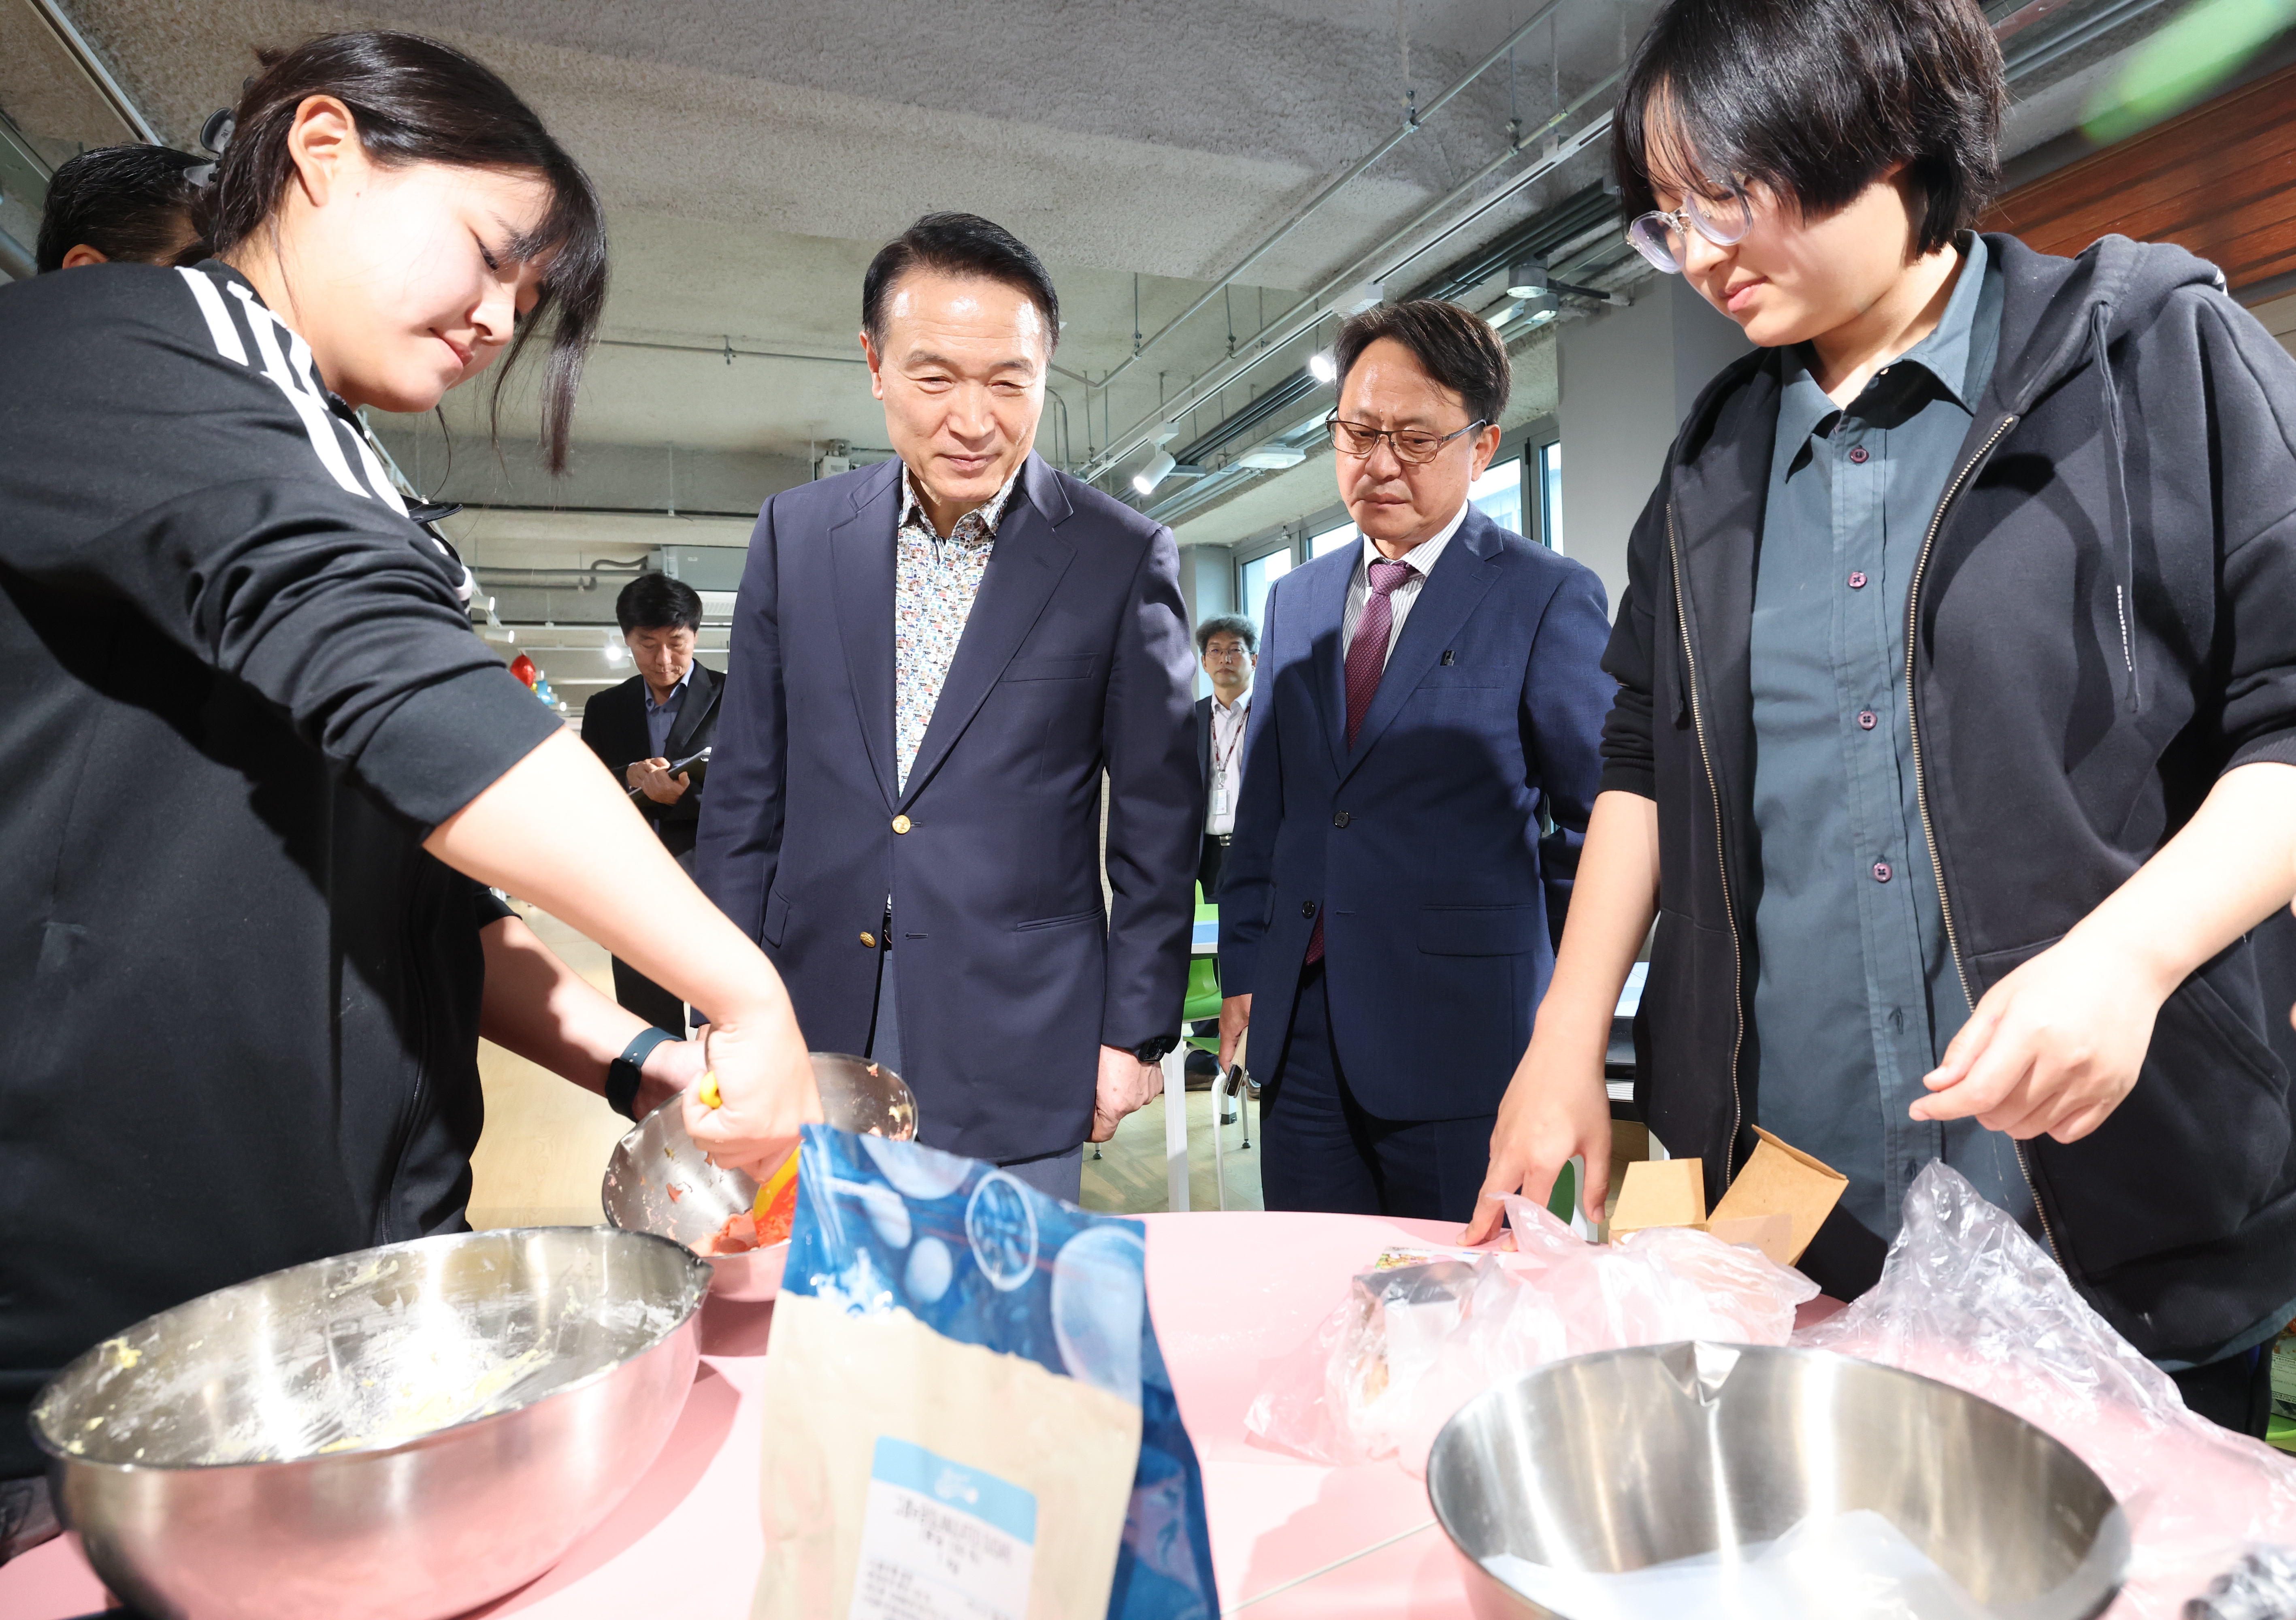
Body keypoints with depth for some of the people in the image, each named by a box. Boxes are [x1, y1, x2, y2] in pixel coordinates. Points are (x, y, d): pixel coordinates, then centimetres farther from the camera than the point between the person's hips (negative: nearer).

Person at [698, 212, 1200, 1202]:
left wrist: (1136, 1032, -2)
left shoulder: (1123, 558, -4)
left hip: (1014, 1060, -2)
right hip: (812, 1033, 3)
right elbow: (746, 795, 7)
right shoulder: (796, 532, 4)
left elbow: (1159, 815, 0)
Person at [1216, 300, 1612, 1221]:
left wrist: (1563, 1006, 2)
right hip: (1300, 1027, 5)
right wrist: (1243, 968, 10)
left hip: (1460, 1037, -4)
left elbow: (1599, 821, -1)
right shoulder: (1295, 602, 13)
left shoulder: (1550, 599, -4)